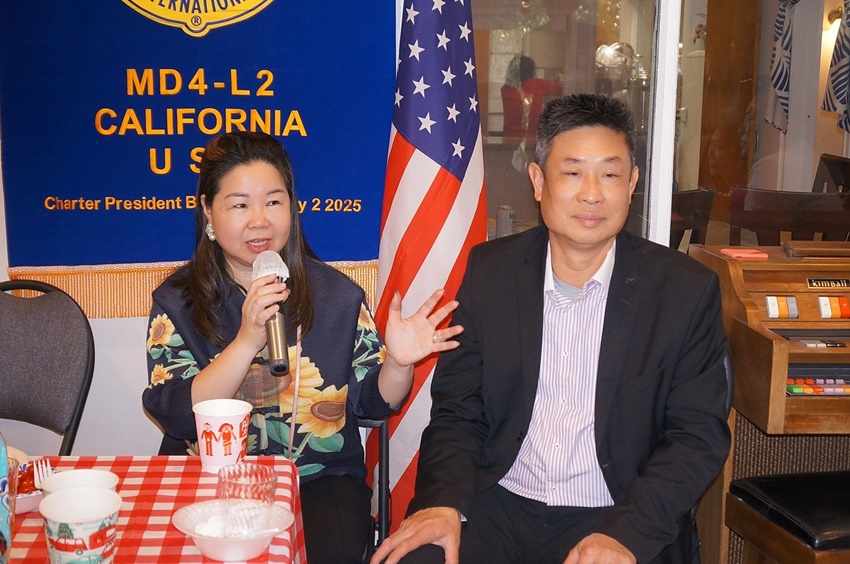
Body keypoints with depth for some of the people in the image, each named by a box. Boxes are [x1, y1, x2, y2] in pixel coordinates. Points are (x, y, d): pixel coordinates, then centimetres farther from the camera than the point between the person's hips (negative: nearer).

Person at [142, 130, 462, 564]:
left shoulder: (336, 295, 3)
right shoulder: (175, 301, 0)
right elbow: (178, 416, -11)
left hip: (319, 479, 1)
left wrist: (397, 362, -16)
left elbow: (372, 401, 6)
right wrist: (247, 340, -23)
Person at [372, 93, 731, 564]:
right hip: (498, 508, 0)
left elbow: (699, 435, -5)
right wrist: (444, 502, -14)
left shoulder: (687, 290, -5)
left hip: (621, 521, 0)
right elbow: (457, 410, 4)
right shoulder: (489, 270, 2)